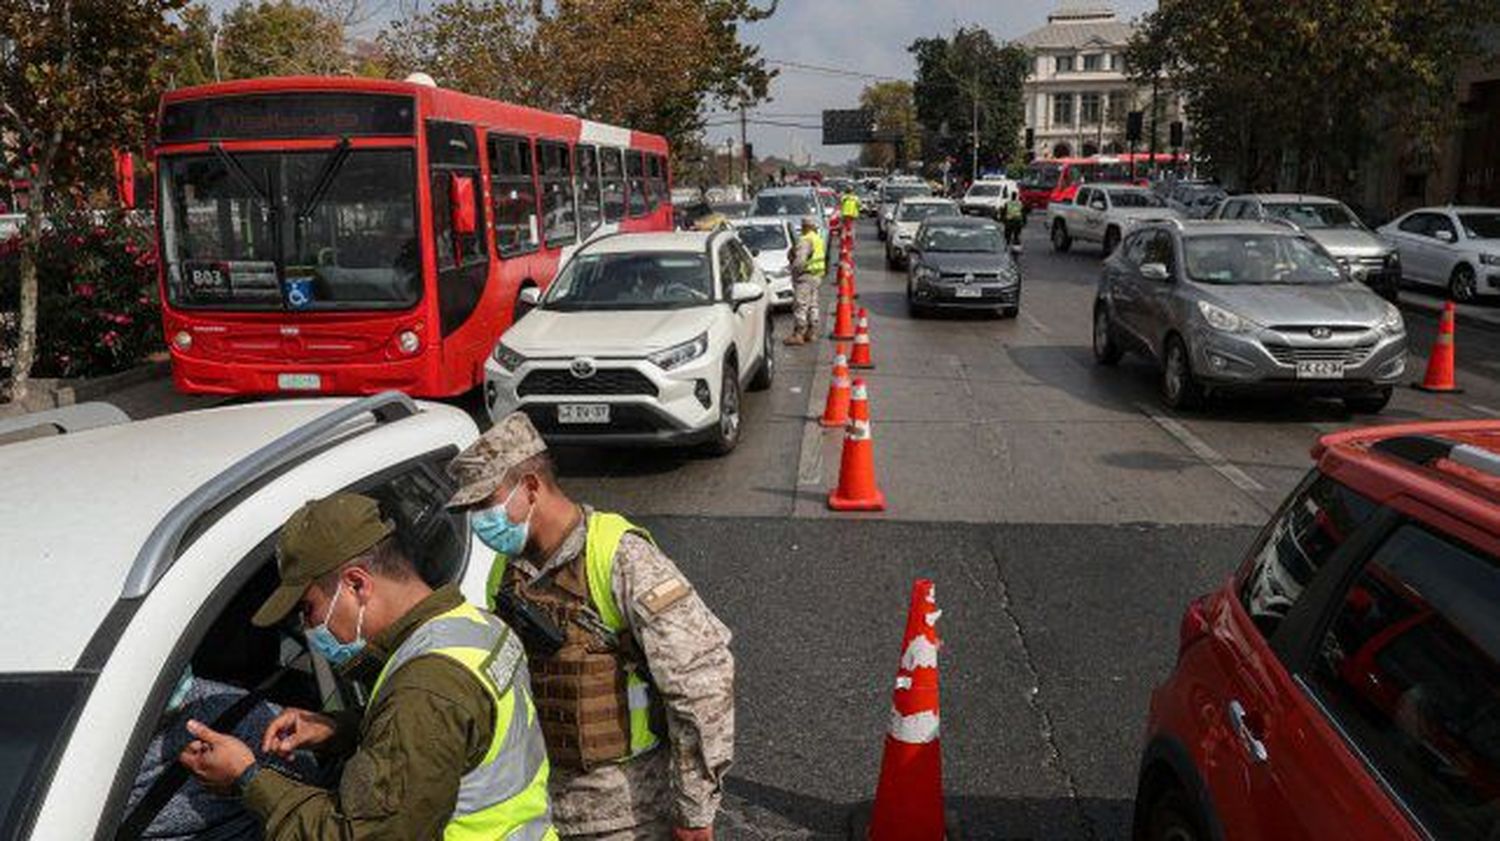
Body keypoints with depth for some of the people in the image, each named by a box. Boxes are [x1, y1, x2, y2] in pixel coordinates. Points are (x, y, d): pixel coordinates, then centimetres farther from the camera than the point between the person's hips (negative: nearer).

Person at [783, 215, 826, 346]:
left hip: (805, 276, -10)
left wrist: (794, 271, -9)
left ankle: (798, 334, -9)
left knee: (800, 305, -8)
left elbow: (800, 260, -25)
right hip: (817, 276, 10)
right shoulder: (820, 240, 14)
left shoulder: (805, 241, -17)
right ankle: (810, 332, 20)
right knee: (812, 305, 14)